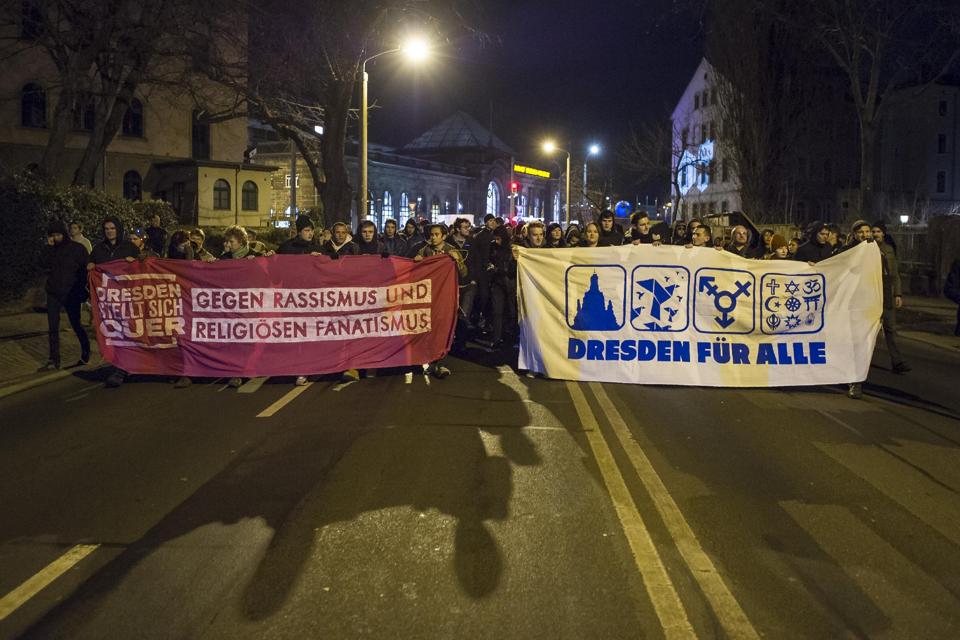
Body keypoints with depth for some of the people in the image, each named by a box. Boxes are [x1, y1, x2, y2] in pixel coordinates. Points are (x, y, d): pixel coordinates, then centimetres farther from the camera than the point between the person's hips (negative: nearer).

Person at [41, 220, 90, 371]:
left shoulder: (77, 248, -4)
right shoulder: (52, 249, 8)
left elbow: (87, 269, -4)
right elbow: (48, 264, -4)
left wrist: (83, 288, -9)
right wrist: (49, 247, -11)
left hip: (71, 294, -4)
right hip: (53, 293, 4)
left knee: (76, 324, 7)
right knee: (52, 327, -2)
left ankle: (86, 353, 26)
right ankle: (54, 360, 0)